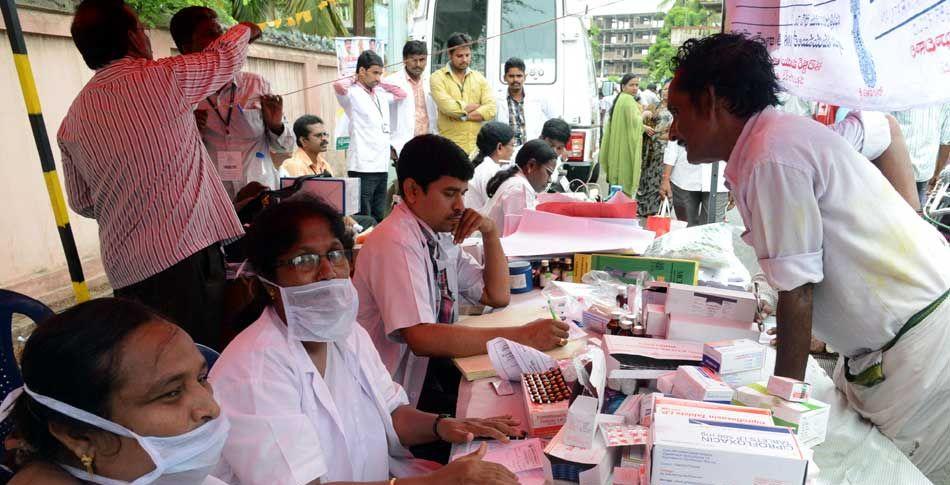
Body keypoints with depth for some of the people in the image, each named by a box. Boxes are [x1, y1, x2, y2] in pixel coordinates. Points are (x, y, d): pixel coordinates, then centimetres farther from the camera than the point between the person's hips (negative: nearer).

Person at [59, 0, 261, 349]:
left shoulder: (71, 122, 10)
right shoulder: (162, 77, -6)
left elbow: (81, 203, 19)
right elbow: (224, 58, 12)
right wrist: (246, 29, 32)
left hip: (125, 270, 6)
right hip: (186, 254, -6)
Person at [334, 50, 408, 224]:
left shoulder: (380, 94, 17)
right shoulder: (352, 94, -4)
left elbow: (401, 94, 32)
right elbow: (339, 85, -25)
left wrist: (380, 82, 18)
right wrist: (354, 80, -3)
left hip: (382, 166, 7)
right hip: (362, 166, -7)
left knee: (379, 218, 10)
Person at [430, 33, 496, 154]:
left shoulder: (479, 78, 13)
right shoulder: (438, 77, 2)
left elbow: (491, 110, 0)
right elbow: (447, 106, -14)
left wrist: (463, 114, -10)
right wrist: (476, 106, -1)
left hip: (476, 147, 3)